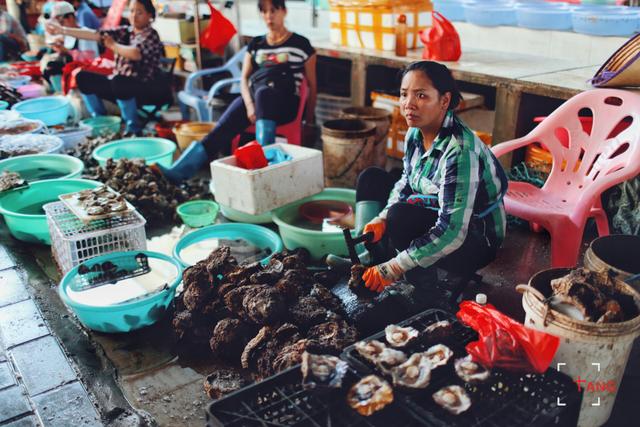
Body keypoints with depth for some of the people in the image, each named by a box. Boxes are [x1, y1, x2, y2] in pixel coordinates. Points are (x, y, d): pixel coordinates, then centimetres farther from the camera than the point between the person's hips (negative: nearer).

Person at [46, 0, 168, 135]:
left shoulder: (151, 36, -8)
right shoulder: (124, 32, 10)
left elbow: (135, 54, -29)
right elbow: (94, 34, 3)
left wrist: (113, 45, -18)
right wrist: (62, 30, -3)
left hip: (147, 89, -7)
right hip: (120, 84, 7)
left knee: (119, 81, -37)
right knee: (84, 77, 0)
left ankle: (133, 128, -18)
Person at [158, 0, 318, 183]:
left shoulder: (301, 44, 8)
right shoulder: (255, 44, 18)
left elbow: (312, 85, 9)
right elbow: (244, 78, 9)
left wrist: (309, 122, 6)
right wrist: (250, 105, -12)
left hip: (286, 103, -3)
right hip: (254, 98, 3)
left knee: (263, 92, -40)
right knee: (224, 126, -27)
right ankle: (181, 170, -42)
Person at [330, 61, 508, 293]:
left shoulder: (461, 151, -31)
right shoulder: (416, 132, -6)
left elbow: (452, 233, -34)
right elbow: (406, 183, 6)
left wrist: (393, 269, -32)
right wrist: (382, 219, -14)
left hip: (475, 241, -8)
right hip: (433, 219, 8)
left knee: (402, 217, -34)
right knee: (372, 178, 5)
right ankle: (370, 257, -3)